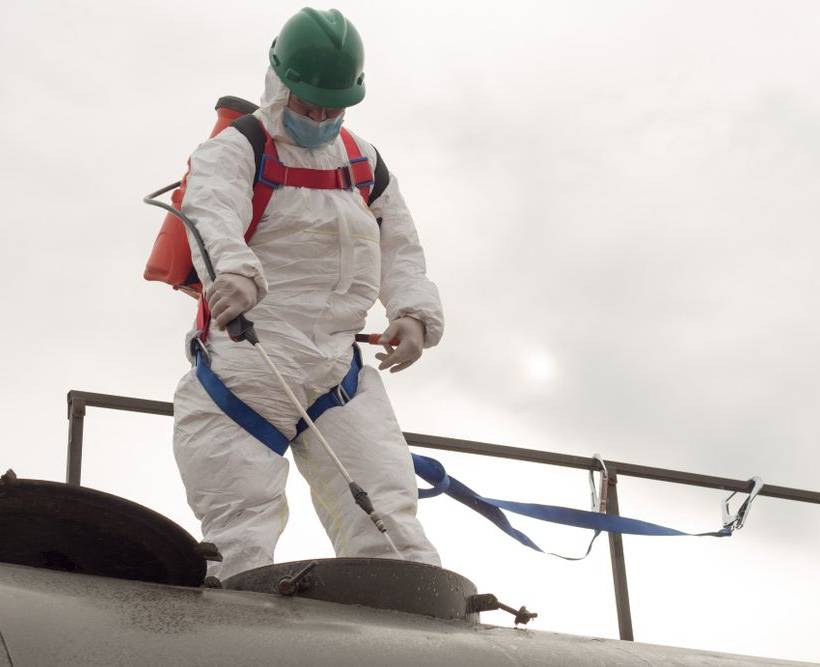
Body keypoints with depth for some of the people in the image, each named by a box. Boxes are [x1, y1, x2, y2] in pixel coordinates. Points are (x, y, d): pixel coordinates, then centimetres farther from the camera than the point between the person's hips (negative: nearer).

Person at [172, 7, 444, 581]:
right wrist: (233, 274, -45)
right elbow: (213, 217, -22)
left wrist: (413, 312, -5)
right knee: (242, 541, -9)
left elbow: (400, 252, 18)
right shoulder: (233, 151, 0)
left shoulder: (366, 163, 18)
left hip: (341, 373, 4)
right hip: (246, 371, -4)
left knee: (388, 525, -8)